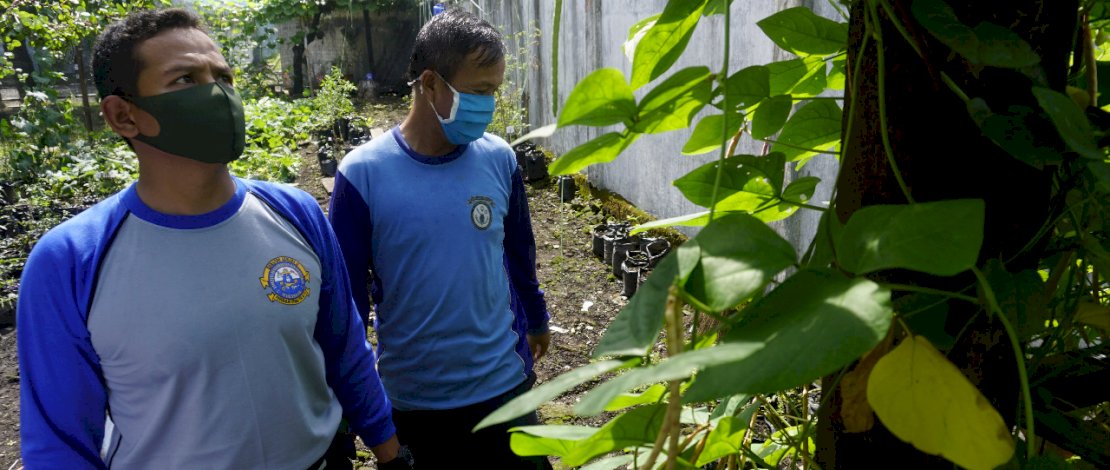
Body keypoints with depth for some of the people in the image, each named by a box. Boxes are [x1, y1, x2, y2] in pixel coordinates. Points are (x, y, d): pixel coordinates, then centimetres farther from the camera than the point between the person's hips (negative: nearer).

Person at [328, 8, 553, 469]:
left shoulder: (498, 159, -6)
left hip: (503, 383, 2)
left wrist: (536, 321, 20)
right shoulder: (362, 173, -14)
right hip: (411, 397, -2)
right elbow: (346, 291, -7)